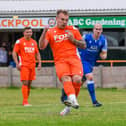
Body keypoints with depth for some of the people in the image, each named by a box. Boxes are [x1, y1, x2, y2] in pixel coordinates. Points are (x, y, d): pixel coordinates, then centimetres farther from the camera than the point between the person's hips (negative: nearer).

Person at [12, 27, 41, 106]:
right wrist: (17, 63, -13)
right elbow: (14, 53, -3)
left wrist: (39, 63, 10)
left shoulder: (34, 42, 14)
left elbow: (37, 53, 21)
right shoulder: (19, 41, -1)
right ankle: (25, 102, -12)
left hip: (32, 65, 5)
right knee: (25, 83, -12)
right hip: (24, 65, -5)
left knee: (29, 83, 6)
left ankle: (25, 101, 15)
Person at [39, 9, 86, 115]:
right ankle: (73, 99, -52)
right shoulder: (50, 32, 11)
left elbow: (83, 45, 18)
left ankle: (69, 106, -8)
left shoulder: (73, 30, 15)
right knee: (66, 79, -30)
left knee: (77, 79, -24)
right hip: (60, 61, -1)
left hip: (74, 58, 1)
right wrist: (44, 33, -15)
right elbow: (42, 47, -1)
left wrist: (73, 40, 0)